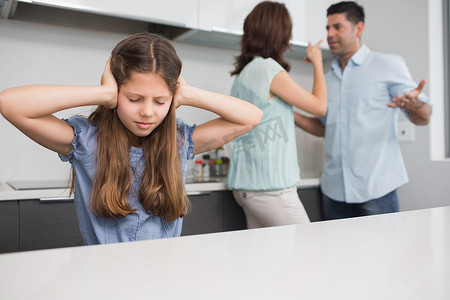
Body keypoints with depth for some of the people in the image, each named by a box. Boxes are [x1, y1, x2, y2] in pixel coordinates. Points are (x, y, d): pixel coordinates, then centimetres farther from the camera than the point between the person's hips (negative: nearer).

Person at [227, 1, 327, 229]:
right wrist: (317, 63, 8)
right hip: (271, 186, -9)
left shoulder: (242, 73, 13)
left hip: (246, 185, 9)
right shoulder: (269, 69, -13)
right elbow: (320, 106, -4)